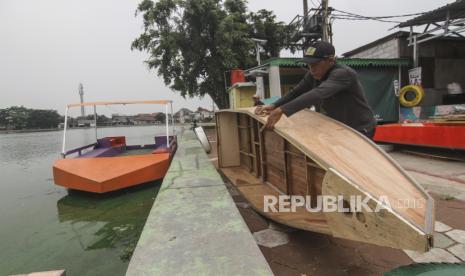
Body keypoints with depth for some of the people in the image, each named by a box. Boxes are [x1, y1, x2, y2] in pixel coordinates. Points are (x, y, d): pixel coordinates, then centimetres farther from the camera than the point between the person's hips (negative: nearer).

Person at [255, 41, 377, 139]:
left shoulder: (343, 73, -31)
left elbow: (318, 94, -47)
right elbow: (297, 92, 0)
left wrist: (282, 110, -56)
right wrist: (274, 106, -18)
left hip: (360, 130, -7)